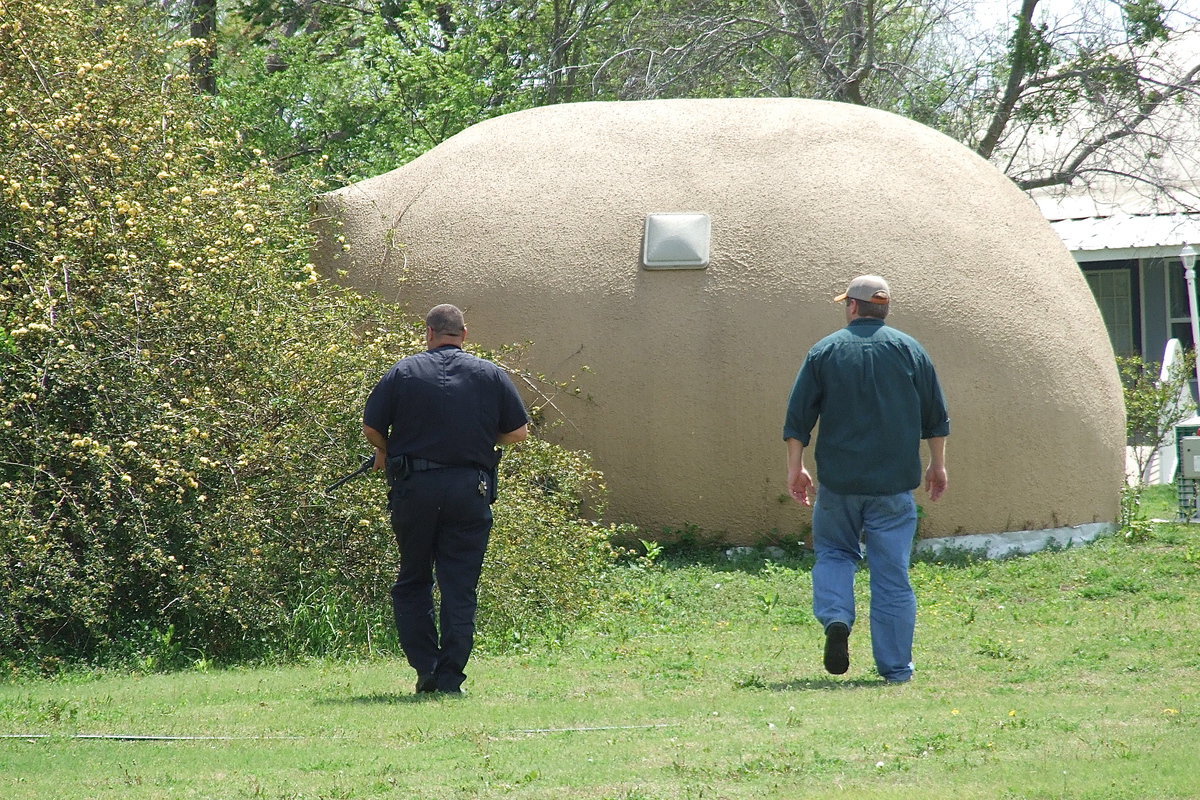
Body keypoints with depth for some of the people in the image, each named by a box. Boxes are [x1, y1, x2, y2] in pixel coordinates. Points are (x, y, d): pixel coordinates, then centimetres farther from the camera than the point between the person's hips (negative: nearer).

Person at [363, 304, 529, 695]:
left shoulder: (404, 372, 0)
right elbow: (518, 432, 5)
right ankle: (450, 677, 0)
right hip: (470, 490, 1)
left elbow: (371, 427, 0)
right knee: (460, 586, 4)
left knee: (412, 581, 13)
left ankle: (426, 668, 3)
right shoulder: (491, 375, 4)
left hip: (414, 487, -1)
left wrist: (386, 453, 21)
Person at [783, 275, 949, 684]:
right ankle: (895, 666, 4)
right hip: (895, 482, 0)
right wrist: (938, 465, 18)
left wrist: (795, 467, 8)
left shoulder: (824, 352, 1)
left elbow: (798, 418, 1)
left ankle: (836, 619, -8)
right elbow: (935, 417, 8)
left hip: (839, 481, 0)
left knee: (834, 552, 19)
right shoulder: (909, 350, 4)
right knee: (892, 572, 3)